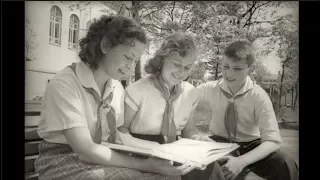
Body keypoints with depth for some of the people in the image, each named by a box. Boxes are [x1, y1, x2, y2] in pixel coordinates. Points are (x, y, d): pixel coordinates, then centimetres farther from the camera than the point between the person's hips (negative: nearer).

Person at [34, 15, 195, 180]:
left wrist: (147, 157, -12)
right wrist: (146, 165, -27)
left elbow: (113, 139, 4)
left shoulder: (117, 89, 2)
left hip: (103, 160, 6)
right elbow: (85, 150, -25)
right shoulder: (64, 84, -19)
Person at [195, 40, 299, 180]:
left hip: (250, 146, -1)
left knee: (286, 167, -27)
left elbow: (272, 140, -21)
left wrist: (241, 161, -37)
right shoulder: (210, 88, -11)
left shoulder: (259, 96, -17)